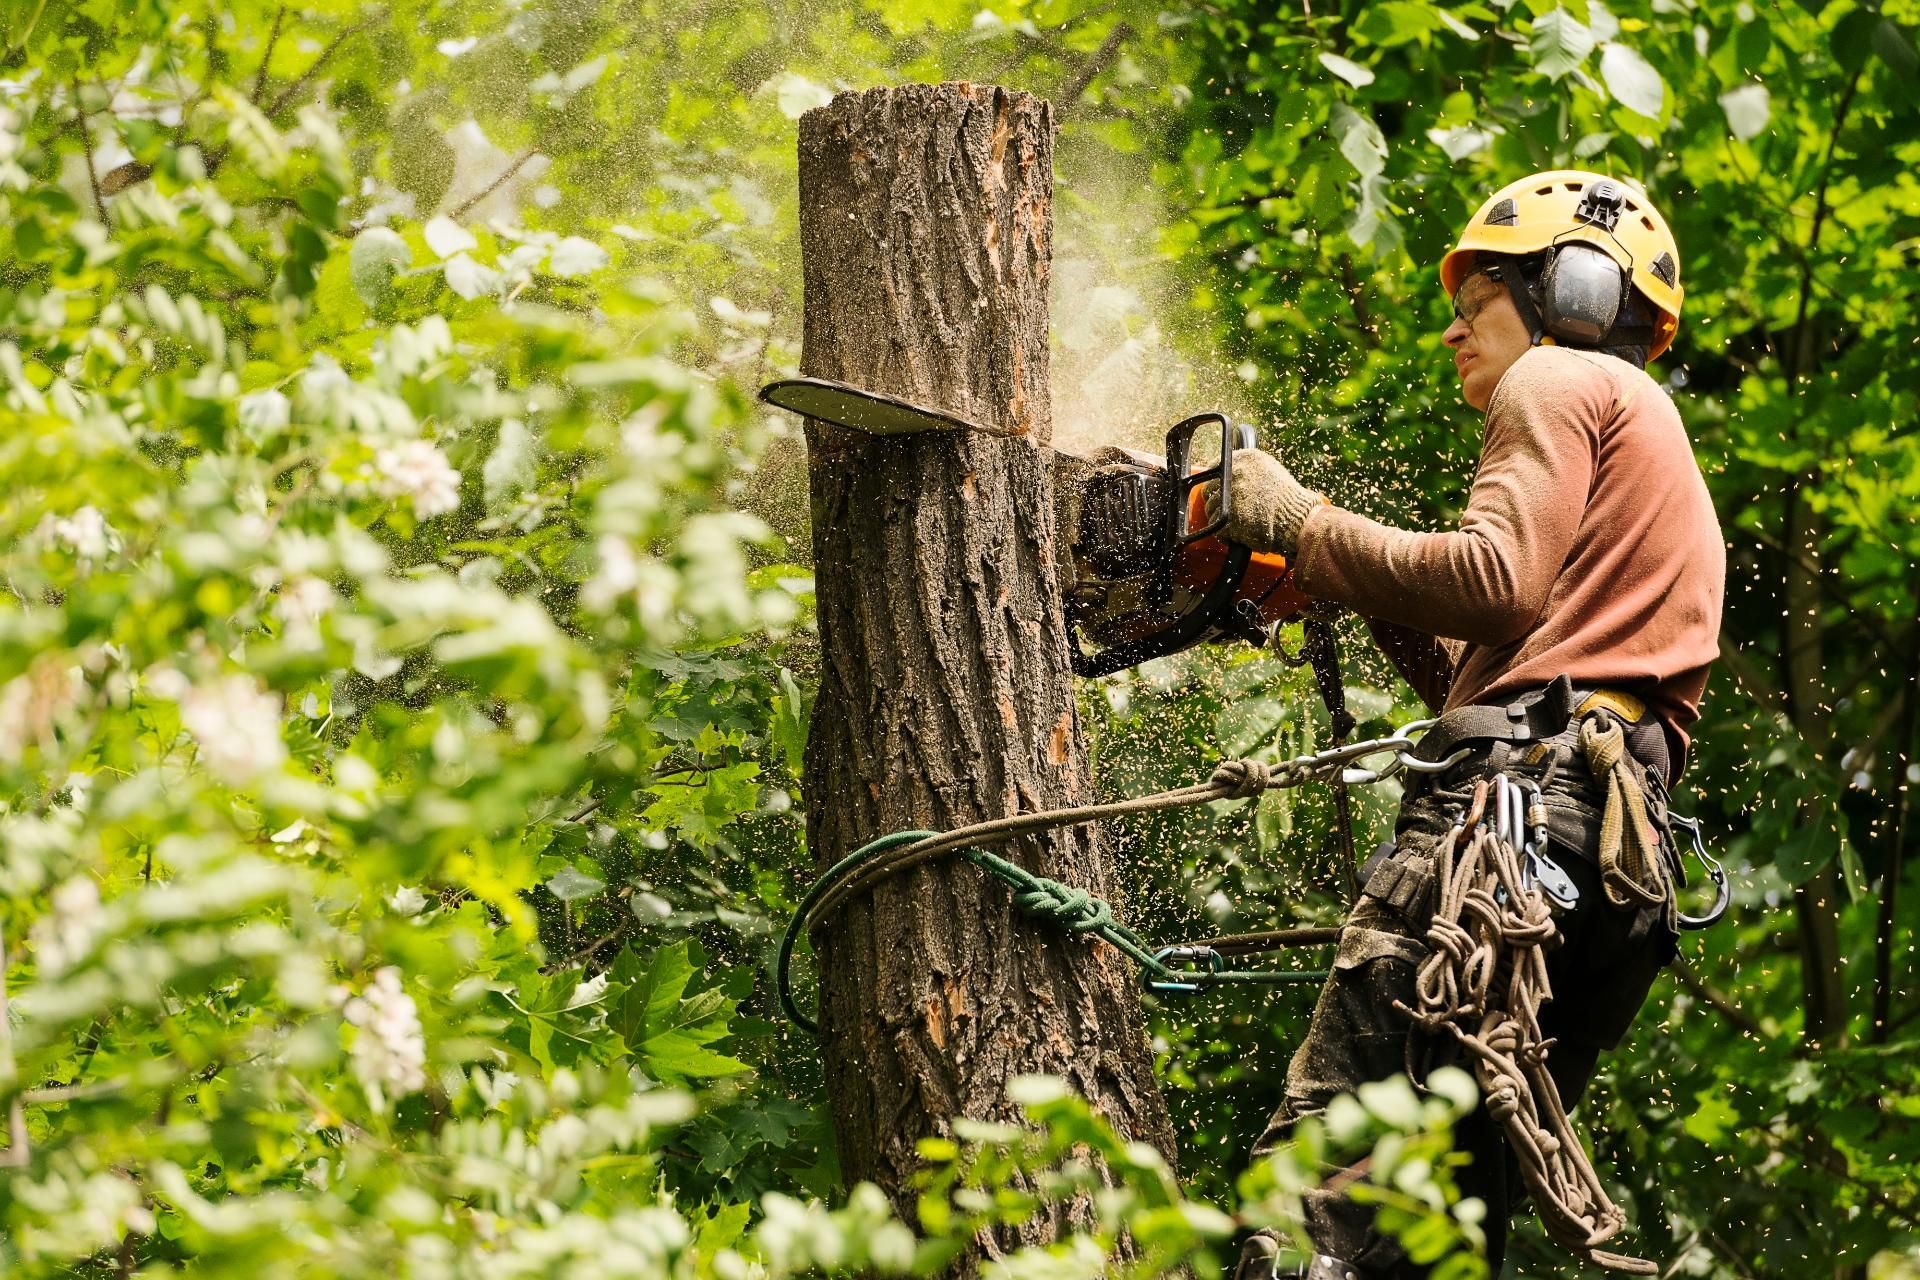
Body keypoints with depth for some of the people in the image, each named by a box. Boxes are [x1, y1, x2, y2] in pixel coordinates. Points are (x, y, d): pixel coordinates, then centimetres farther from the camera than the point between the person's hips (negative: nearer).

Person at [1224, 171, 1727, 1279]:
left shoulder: (1560, 378, 9)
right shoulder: (1662, 456, 37)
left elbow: (1502, 582, -10)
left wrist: (1303, 525, -1)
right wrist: (1375, 594, 23)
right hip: (1632, 854, 9)